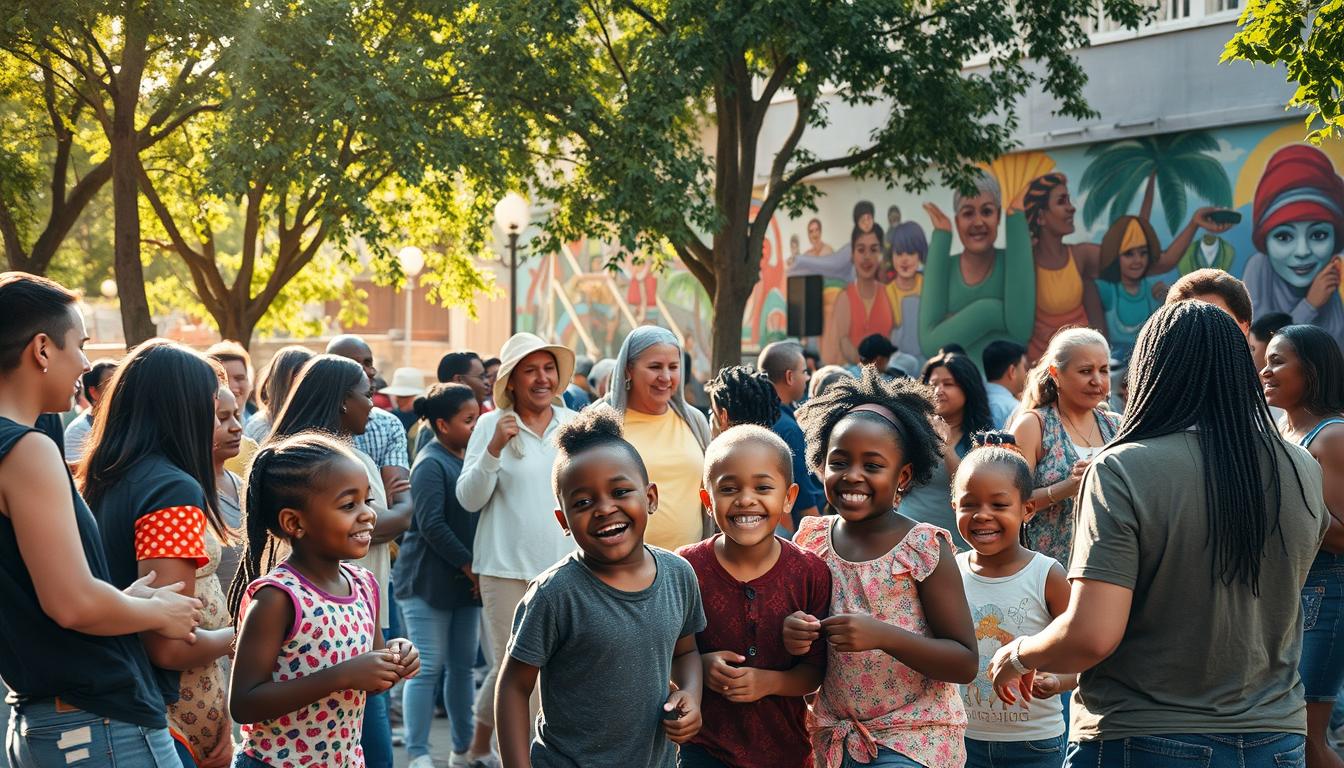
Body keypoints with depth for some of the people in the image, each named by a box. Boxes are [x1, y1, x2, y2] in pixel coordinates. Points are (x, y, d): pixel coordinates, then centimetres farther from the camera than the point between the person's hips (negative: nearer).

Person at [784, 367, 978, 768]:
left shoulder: (924, 550, -12)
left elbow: (965, 664, -11)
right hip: (834, 736, 4)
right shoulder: (811, 539, 0)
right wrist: (793, 635, -11)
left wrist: (882, 635, -24)